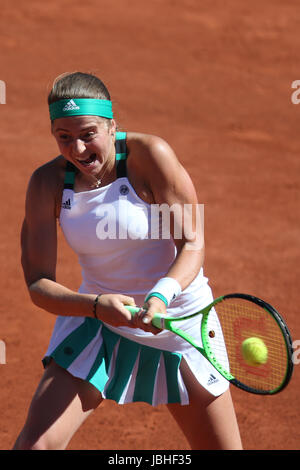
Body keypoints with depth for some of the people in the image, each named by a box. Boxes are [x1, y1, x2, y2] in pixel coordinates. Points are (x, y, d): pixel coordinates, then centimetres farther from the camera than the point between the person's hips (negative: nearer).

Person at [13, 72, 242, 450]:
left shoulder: (148, 154, -18)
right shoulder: (47, 182, -11)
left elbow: (192, 243, -17)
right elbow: (38, 283, -13)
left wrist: (162, 294, -37)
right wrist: (96, 304, -32)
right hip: (97, 323, 1)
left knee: (222, 448, 2)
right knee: (35, 443, -14)